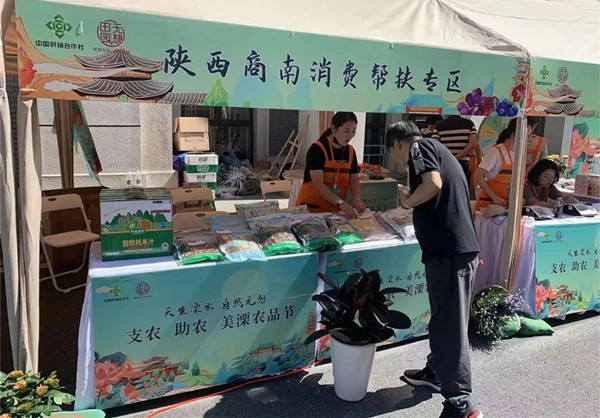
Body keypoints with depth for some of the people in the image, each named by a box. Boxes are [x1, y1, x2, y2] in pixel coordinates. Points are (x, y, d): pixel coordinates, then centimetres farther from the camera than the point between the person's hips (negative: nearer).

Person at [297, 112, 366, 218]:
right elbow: (318, 184, -20)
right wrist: (341, 203, -29)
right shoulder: (317, 149, -13)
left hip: (336, 210, 5)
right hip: (311, 208, -5)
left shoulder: (350, 151, 5)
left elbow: (354, 181, 9)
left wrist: (357, 200, -10)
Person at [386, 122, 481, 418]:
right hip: (458, 246, 10)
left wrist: (407, 202, -4)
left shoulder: (420, 147, -2)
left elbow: (433, 184, -21)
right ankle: (436, 371, 39)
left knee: (449, 325, -6)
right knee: (444, 318, 22)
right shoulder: (437, 150, 25)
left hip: (449, 249, -10)